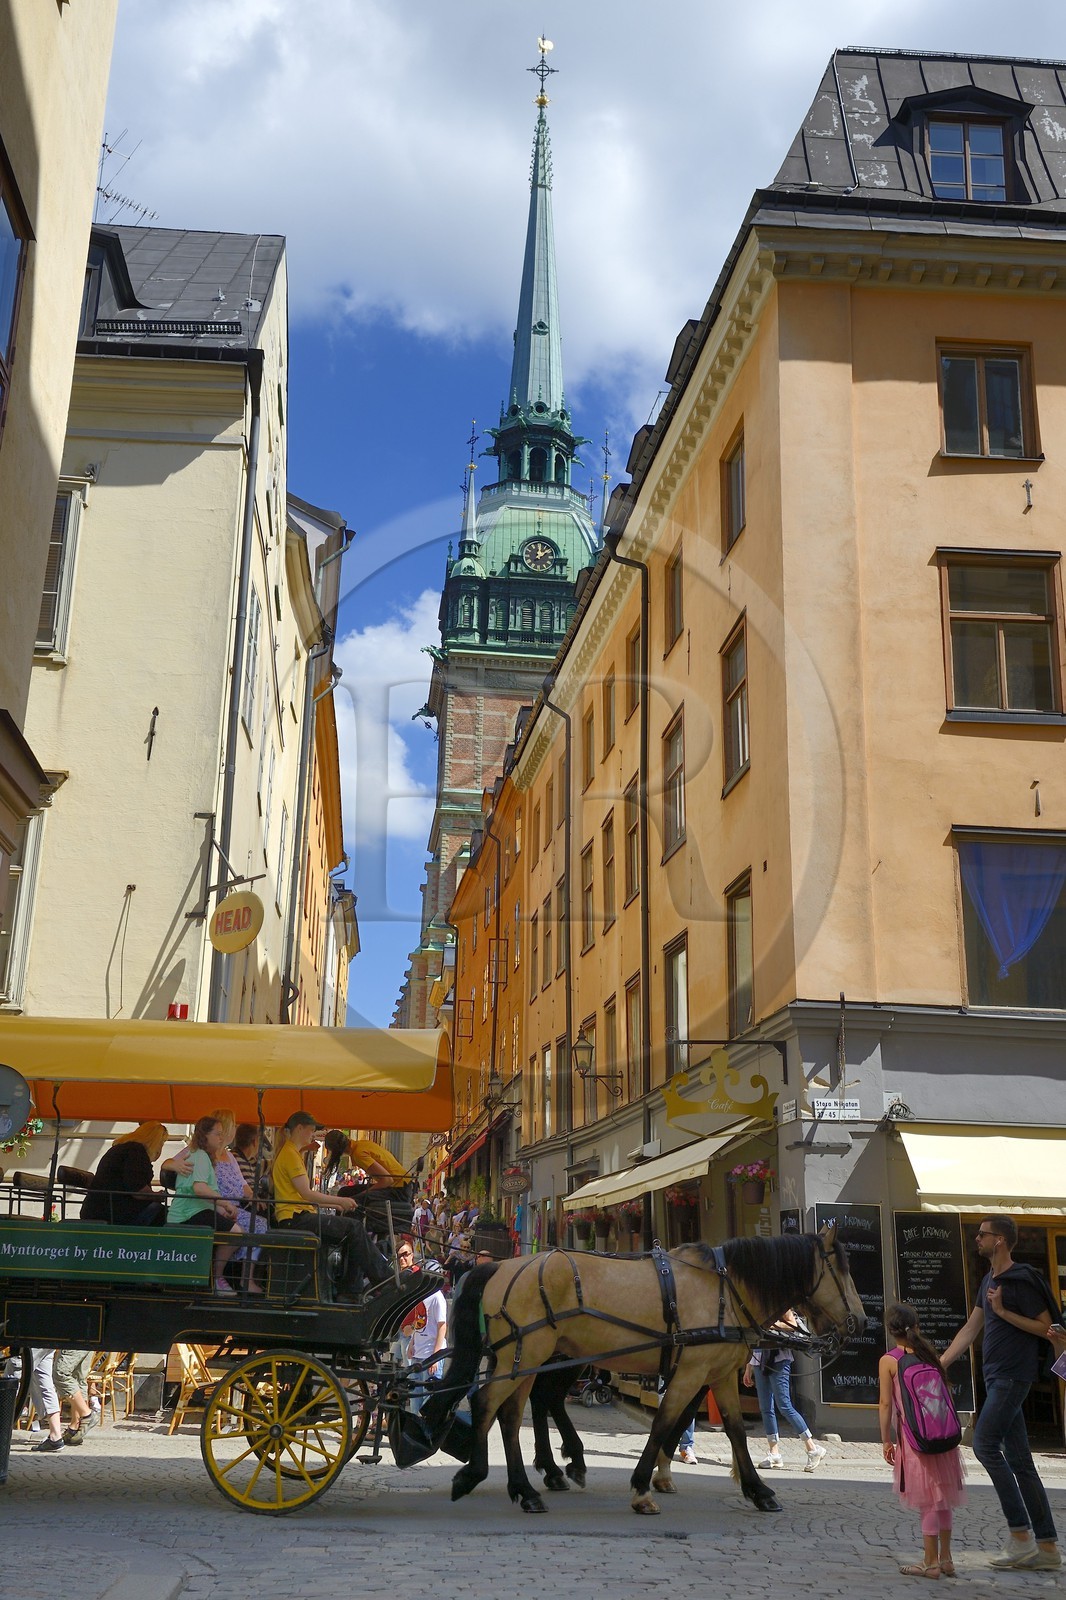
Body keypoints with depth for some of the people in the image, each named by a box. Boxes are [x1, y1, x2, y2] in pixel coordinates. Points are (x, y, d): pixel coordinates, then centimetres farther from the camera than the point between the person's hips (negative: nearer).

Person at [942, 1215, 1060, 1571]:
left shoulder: (1020, 1281, -12)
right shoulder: (989, 1280, 15)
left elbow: (1046, 1327, -13)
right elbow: (971, 1328, 18)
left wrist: (1004, 1312, -18)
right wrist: (939, 1365, 14)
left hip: (1013, 1376, -9)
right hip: (997, 1377, 9)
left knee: (985, 1444, -14)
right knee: (1019, 1461, 8)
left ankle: (1020, 1535, -9)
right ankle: (1047, 1547, 11)